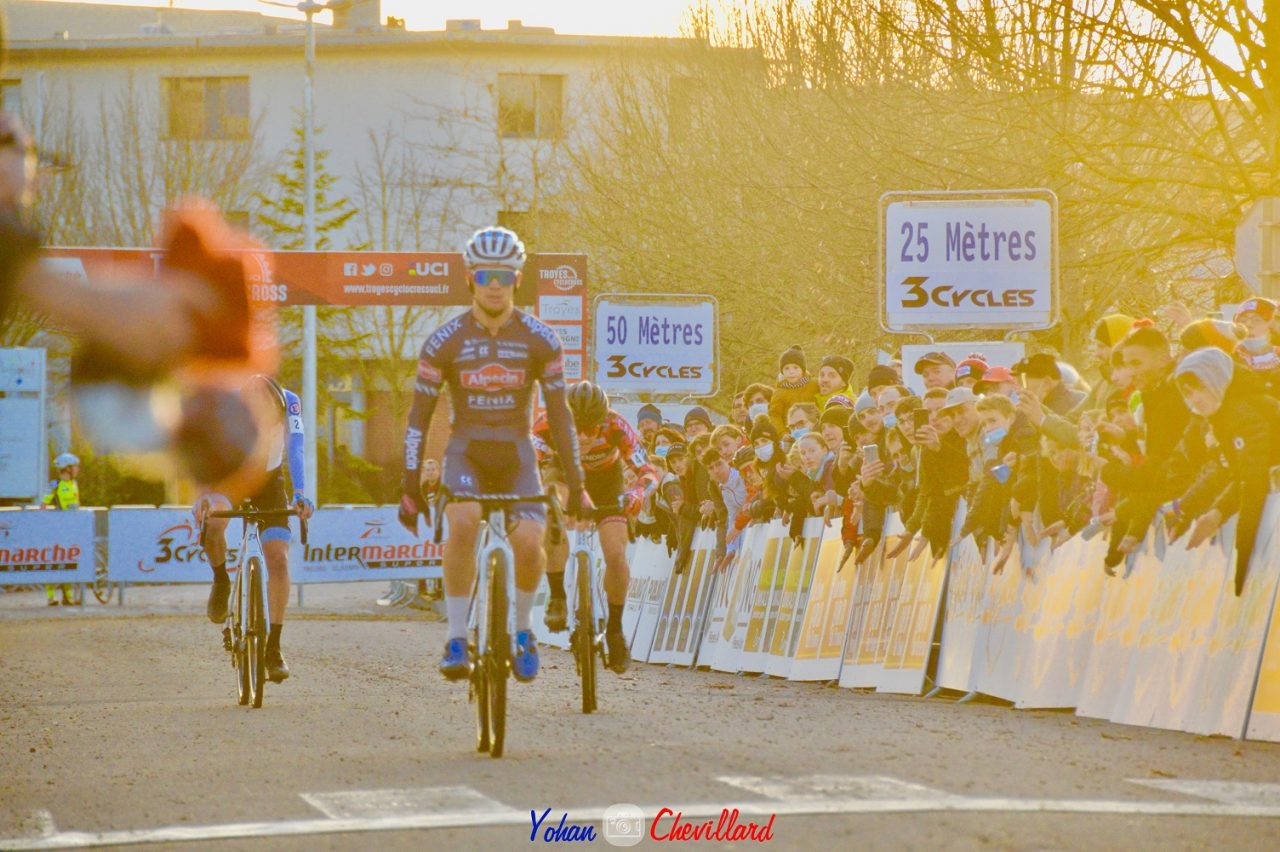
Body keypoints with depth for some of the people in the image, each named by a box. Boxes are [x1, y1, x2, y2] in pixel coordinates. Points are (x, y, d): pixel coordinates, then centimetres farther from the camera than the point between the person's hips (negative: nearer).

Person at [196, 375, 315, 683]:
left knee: (278, 561, -14)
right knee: (212, 522, -35)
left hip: (269, 482, 1)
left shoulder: (289, 403, -25)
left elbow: (294, 452, -28)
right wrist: (202, 497, -49)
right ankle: (221, 582, -5)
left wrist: (300, 496, -42)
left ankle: (273, 646, -7)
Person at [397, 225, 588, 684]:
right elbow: (419, 414, -3)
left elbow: (559, 413, 2)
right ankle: (456, 637, -20)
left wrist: (575, 483, 0)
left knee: (529, 542, -22)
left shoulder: (539, 339, -4)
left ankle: (523, 628, 8)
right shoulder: (445, 340, -8)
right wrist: (410, 487, -7)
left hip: (516, 452, 1)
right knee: (462, 524, -31)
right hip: (466, 450, -1)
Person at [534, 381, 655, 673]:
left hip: (606, 478, 0)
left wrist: (637, 493, -59)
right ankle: (557, 597, -19)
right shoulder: (552, 421, -35)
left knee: (616, 556, -13)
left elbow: (648, 472, -37)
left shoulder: (616, 427, -35)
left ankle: (615, 628, 7)